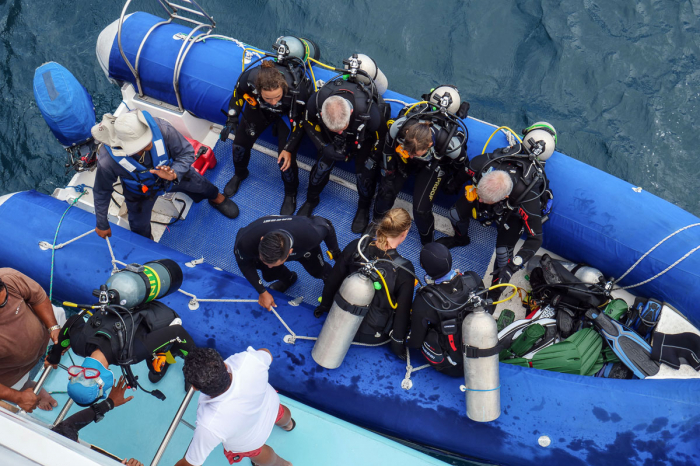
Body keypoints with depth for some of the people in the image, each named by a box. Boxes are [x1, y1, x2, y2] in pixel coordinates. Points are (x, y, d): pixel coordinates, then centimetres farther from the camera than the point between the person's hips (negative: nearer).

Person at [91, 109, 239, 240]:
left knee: (202, 186, 22)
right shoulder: (107, 161, -41)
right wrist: (102, 224, -8)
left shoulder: (161, 128, -42)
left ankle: (217, 198, 62)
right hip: (140, 191, -1)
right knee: (140, 230, 14)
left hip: (174, 172, 1)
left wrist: (175, 173, -45)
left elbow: (186, 152, -24)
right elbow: (102, 192, -21)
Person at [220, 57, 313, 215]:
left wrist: (289, 149, -19)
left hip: (289, 114, -3)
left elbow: (300, 121, -22)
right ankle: (240, 174, 48)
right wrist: (231, 121, -8)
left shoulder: (298, 90, -43)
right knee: (241, 143, 13)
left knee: (285, 159, -10)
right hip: (259, 109, 3)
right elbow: (238, 95, -9)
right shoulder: (248, 78, -37)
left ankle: (290, 194, 22)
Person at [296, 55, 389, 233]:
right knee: (323, 163, -2)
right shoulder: (316, 102, -37)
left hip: (365, 136, -2)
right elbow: (309, 124, -11)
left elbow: (381, 138, -23)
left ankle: (363, 208, 22)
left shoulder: (369, 111, -45)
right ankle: (311, 200, 29)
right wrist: (325, 147, -21)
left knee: (365, 170, -9)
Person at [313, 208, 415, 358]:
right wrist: (397, 342, 0)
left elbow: (332, 281, -5)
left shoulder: (355, 247, -19)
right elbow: (403, 311, -17)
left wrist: (324, 305, 15)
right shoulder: (404, 270, -28)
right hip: (374, 336, -3)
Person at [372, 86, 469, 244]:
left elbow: (460, 164, -17)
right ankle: (377, 221, 33)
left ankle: (427, 243, 19)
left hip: (434, 164, -2)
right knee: (387, 191, -3)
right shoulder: (399, 126, -37)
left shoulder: (451, 143, -43)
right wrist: (388, 175, -5)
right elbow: (388, 148, -13)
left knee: (421, 209, -12)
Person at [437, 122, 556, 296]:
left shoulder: (528, 200, -47)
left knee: (504, 251, -13)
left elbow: (535, 239, -35)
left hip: (514, 209, -3)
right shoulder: (481, 163, -40)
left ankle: (496, 287, 19)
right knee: (457, 213, 1)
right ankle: (460, 239, 41)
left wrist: (511, 268, -41)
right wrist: (470, 190, 2)